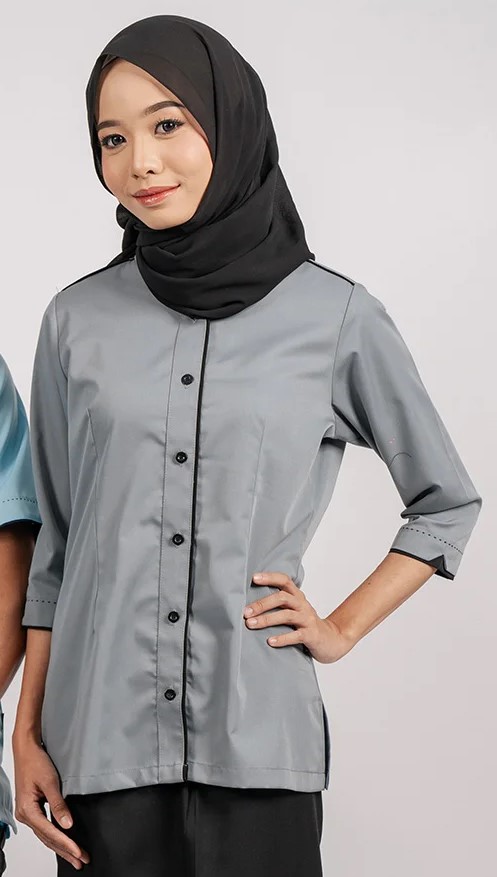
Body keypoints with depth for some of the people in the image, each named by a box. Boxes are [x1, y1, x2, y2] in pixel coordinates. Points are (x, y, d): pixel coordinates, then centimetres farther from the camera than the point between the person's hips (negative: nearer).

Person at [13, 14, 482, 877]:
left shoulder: (336, 315, -2)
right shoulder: (78, 320, 4)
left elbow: (447, 503, 11)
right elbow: (56, 544, 8)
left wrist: (342, 629, 3)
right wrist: (27, 736, 5)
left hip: (255, 746, -1)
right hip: (99, 741, 2)